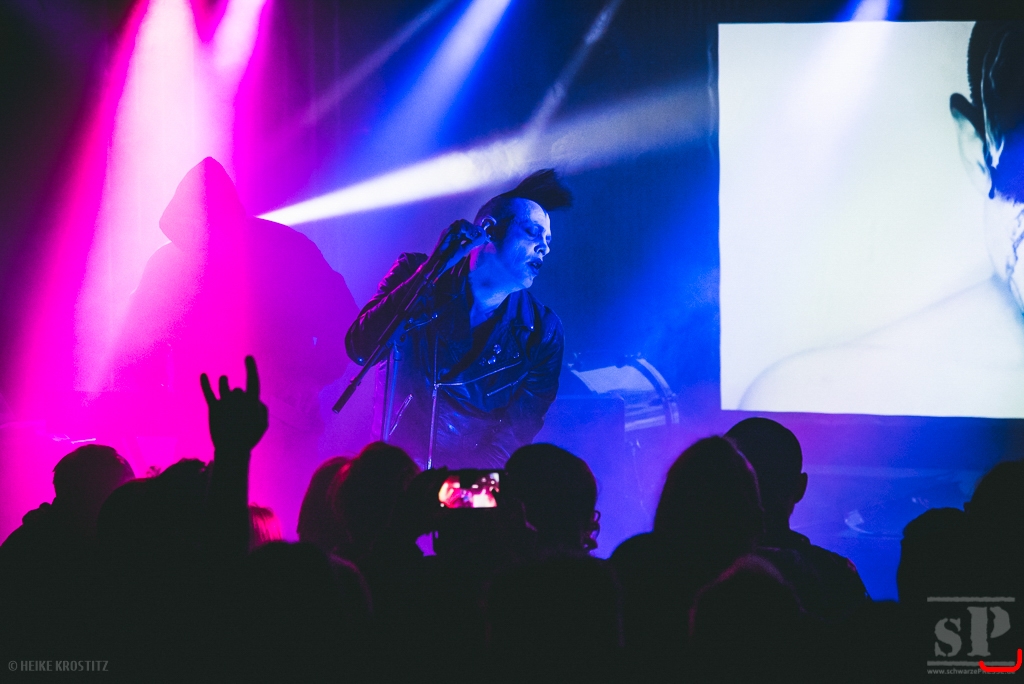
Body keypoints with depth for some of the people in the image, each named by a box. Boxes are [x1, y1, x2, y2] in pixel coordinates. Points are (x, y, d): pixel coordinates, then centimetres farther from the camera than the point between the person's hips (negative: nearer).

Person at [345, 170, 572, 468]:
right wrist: (432, 270, -20)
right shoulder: (416, 273, 0)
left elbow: (522, 425, -3)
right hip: (397, 462, -1)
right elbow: (361, 350, -14)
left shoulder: (543, 330, 2)